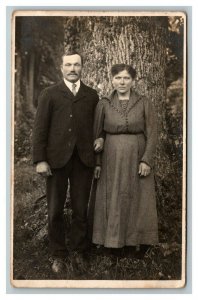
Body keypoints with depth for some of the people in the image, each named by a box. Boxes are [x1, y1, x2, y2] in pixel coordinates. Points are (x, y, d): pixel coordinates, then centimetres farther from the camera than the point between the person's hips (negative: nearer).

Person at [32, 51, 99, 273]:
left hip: (83, 160, 1)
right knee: (55, 210, 6)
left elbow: (97, 127, 12)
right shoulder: (49, 94, 4)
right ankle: (58, 255, 19)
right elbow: (40, 129, -1)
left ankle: (79, 251, 22)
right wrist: (40, 160, -8)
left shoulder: (92, 96, 11)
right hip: (57, 160, -1)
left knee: (81, 209, 7)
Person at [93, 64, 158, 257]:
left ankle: (138, 241, 16)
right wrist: (97, 162, 0)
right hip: (111, 160, 1)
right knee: (113, 202, 5)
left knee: (138, 201, 4)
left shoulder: (144, 103, -1)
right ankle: (114, 241, 16)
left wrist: (146, 160, -11)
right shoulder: (103, 104, 2)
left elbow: (151, 134, -2)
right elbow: (97, 135, 5)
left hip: (137, 159, 0)